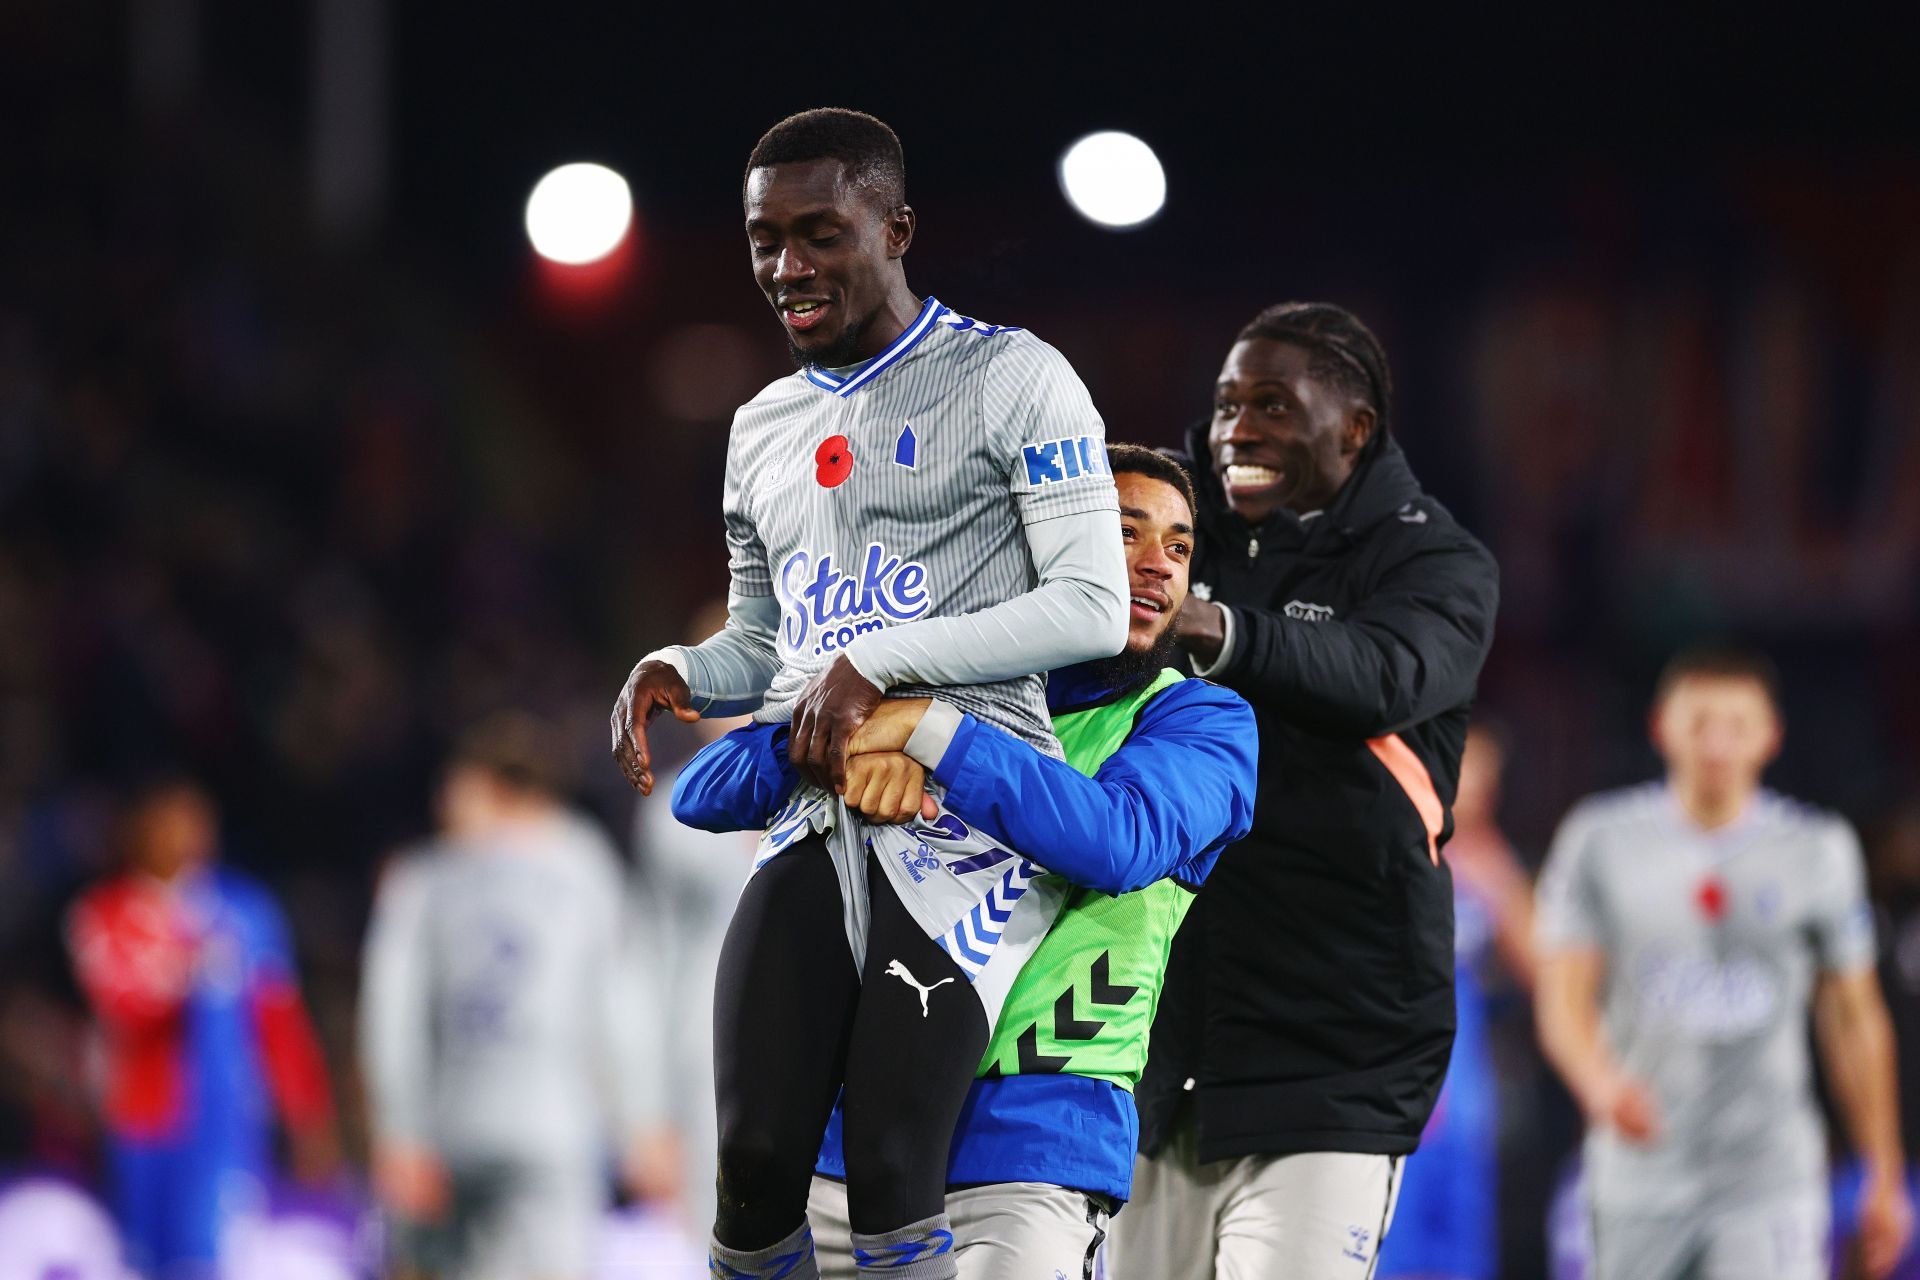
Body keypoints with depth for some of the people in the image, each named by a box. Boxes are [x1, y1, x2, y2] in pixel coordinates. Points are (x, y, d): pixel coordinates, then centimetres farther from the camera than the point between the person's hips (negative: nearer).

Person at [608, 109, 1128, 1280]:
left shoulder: (1009, 381, -2)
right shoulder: (765, 432, 21)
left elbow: (1093, 609, -10)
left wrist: (879, 664, -15)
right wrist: (678, 675, 7)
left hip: (965, 822, -6)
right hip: (815, 825, 6)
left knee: (893, 1177, -16)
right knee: (755, 1161, -7)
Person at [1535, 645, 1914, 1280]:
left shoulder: (1817, 850, 4)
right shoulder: (1602, 839, 1)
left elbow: (1855, 1021, 10)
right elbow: (1564, 1001, -4)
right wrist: (1600, 1080, -27)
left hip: (1771, 1182, -1)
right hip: (1639, 1174, 1)